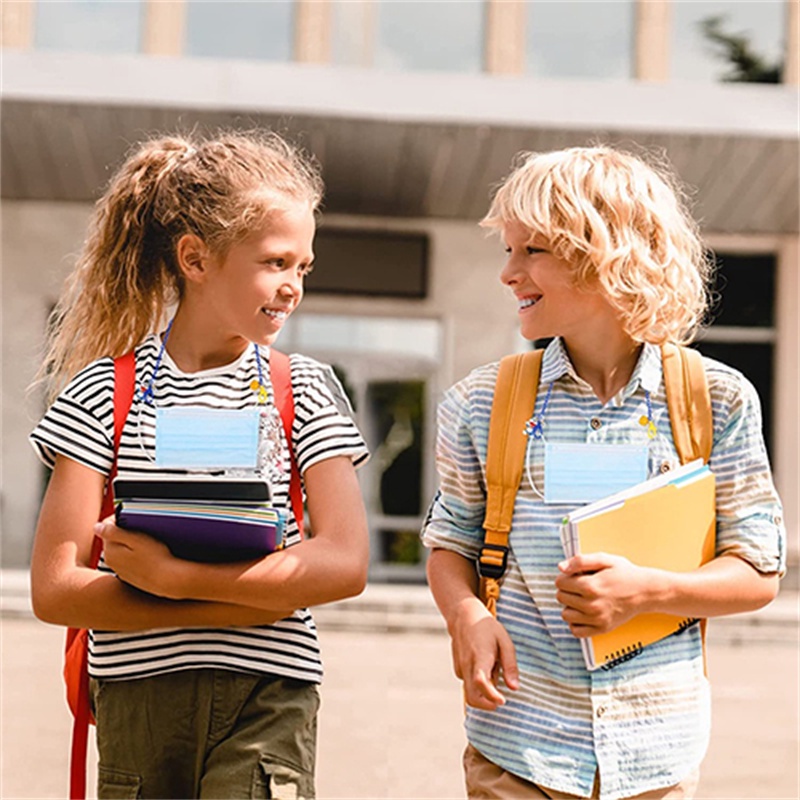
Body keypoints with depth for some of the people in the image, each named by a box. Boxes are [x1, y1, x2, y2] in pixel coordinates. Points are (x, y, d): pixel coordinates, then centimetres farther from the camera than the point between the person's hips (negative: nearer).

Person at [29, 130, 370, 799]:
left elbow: (345, 565, -6)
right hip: (136, 699, 0)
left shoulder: (304, 390, 6)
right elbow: (56, 589, -6)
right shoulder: (104, 392, 2)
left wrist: (171, 574, -15)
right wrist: (262, 596, -12)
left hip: (266, 700, 0)